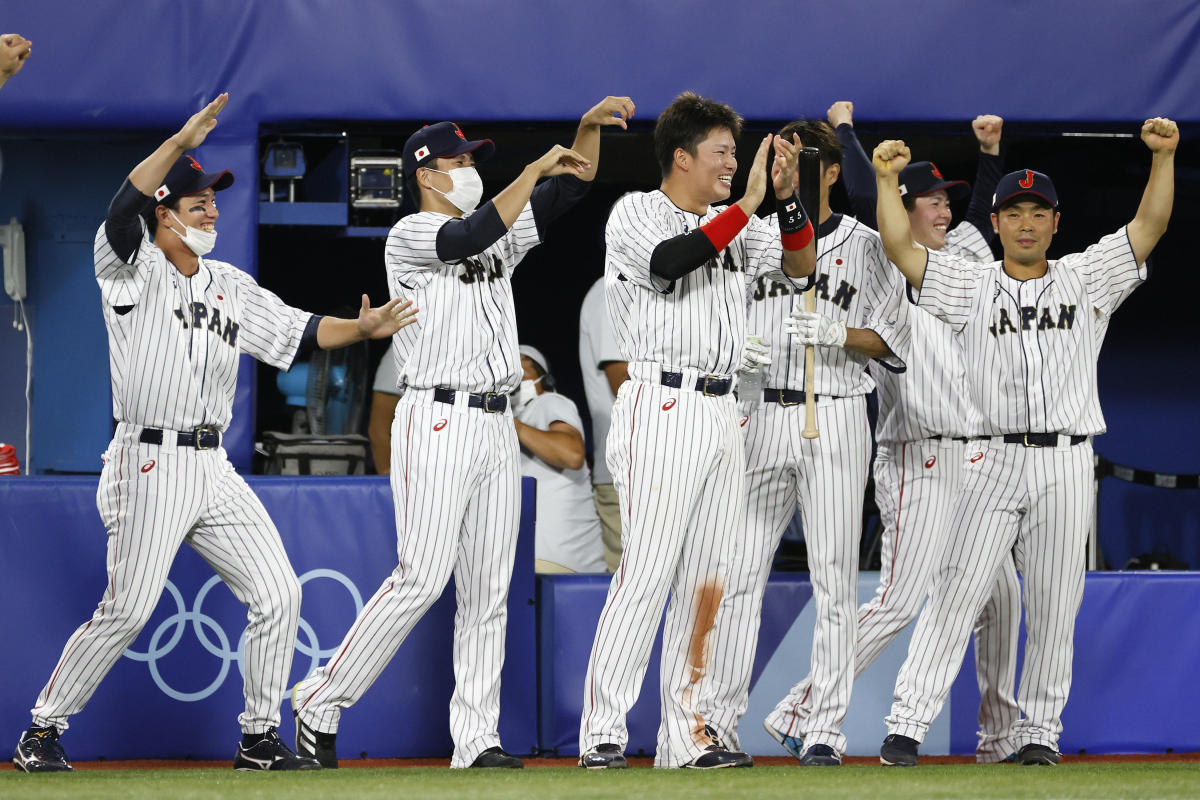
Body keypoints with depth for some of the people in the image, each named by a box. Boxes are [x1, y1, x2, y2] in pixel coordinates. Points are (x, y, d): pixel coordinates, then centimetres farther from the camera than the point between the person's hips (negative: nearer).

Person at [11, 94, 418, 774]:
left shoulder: (230, 285, 17)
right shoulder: (133, 272, -4)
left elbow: (296, 333, 15)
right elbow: (123, 211, -23)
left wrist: (360, 329, -3)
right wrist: (182, 143, -33)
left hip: (214, 471, 7)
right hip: (149, 466, -7)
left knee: (279, 592, -1)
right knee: (127, 613, -9)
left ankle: (260, 737, 10)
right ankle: (42, 731, 4)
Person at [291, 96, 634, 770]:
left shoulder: (501, 234, 17)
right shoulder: (410, 236, -5)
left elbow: (571, 189, 13)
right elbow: (471, 237, -24)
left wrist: (591, 127, -3)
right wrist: (536, 169, -21)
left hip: (497, 428, 8)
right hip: (437, 423, -8)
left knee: (489, 588, 3)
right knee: (422, 580, -12)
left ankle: (477, 738, 4)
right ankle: (322, 702, -2)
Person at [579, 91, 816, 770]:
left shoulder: (735, 226, 18)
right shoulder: (636, 213, -2)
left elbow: (799, 266, 11)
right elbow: (669, 262, -21)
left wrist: (787, 199, -5)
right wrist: (750, 204, -20)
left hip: (721, 414, 7)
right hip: (661, 408, -7)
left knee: (707, 579, 6)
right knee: (647, 572, -13)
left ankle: (687, 733, 9)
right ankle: (603, 733, -11)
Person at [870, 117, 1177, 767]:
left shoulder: (1086, 279, 10)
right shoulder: (970, 287, 9)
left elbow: (1149, 225, 1)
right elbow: (901, 249, -1)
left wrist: (1163, 156, -12)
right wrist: (887, 179, -11)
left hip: (1068, 465, 1)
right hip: (993, 461, -1)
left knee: (1055, 608, 3)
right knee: (955, 594, -9)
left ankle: (1039, 731, 12)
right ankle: (906, 725, -11)